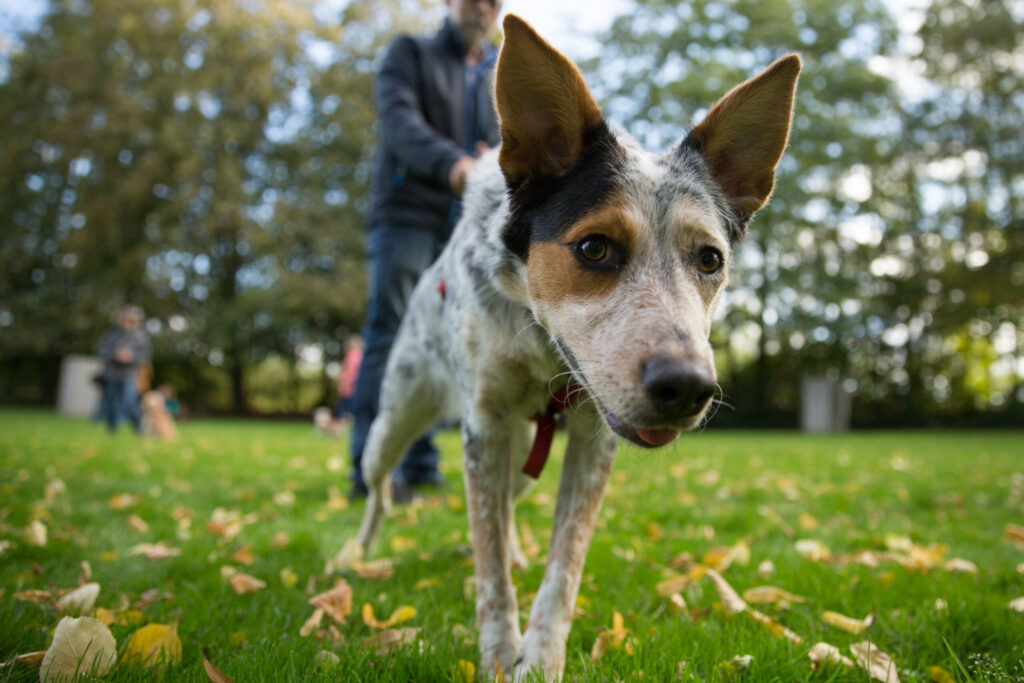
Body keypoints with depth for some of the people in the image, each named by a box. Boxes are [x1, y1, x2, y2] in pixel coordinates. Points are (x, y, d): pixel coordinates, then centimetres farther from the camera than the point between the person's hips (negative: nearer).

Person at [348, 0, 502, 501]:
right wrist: (451, 162, -29)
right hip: (407, 215, -4)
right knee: (388, 337, -10)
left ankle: (419, 465, 8)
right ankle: (370, 469, -8)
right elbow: (399, 121, -10)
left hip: (464, 228, 5)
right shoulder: (410, 52, 8)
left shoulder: (498, 79, 23)